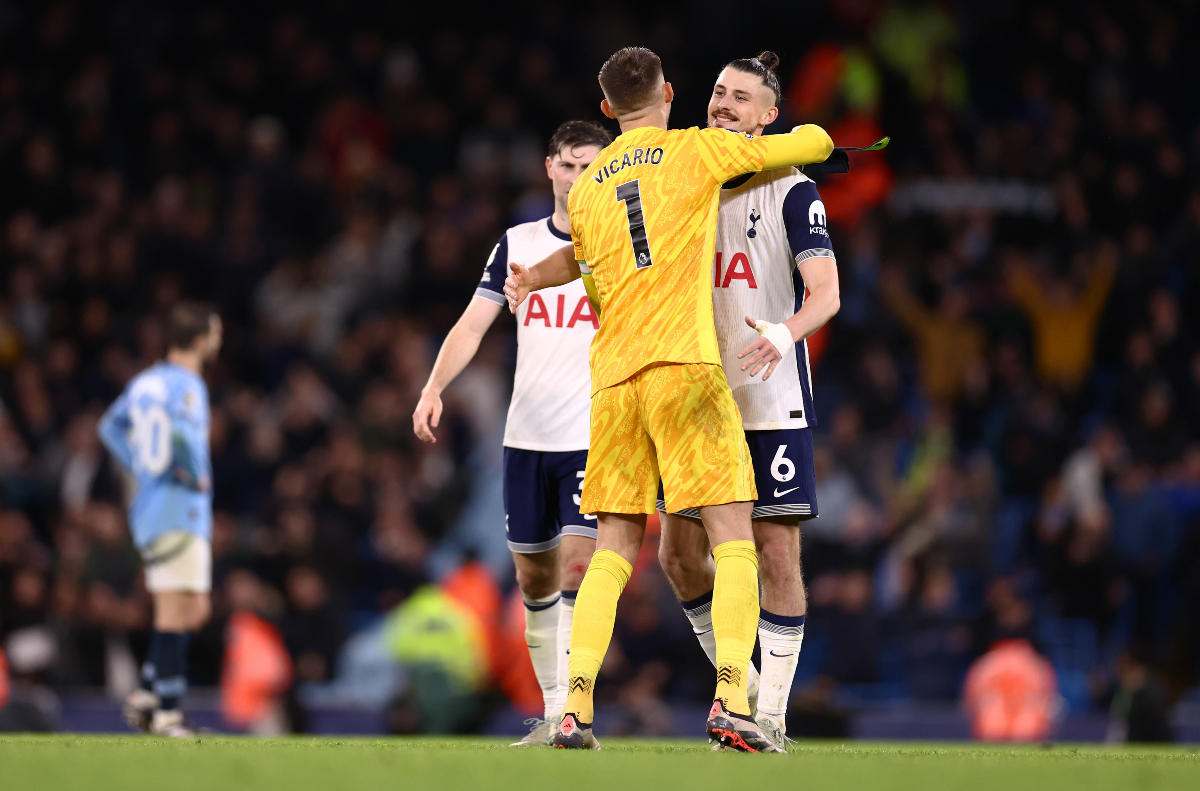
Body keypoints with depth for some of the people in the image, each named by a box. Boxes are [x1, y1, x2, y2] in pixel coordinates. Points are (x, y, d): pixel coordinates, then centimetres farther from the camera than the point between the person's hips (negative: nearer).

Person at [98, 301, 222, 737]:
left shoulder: (146, 380, 14)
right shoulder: (186, 384, -13)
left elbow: (111, 426, 24)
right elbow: (180, 432, -31)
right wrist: (197, 476, -16)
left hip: (149, 502, 9)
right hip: (180, 509, -9)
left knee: (195, 611, 15)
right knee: (177, 611, -7)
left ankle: (147, 694, 10)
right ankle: (166, 712, -8)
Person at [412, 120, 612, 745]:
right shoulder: (518, 243, 9)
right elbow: (473, 324, 7)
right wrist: (434, 388, -8)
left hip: (595, 438, -4)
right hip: (526, 437, 4)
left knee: (578, 570, -15)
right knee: (534, 579, 8)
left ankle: (570, 712, -17)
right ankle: (552, 708, 19)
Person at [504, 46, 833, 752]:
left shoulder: (586, 189, 17)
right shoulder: (697, 151, 4)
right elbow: (815, 144, 13)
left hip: (613, 376, 5)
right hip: (685, 363, -5)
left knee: (614, 552, 8)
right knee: (734, 541, -4)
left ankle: (575, 711, -3)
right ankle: (731, 702, -18)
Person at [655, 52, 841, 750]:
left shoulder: (791, 190, -3)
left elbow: (826, 292, -14)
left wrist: (784, 334, -33)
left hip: (772, 401, -5)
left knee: (777, 554, -6)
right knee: (679, 551, 3)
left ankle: (771, 712, 1)